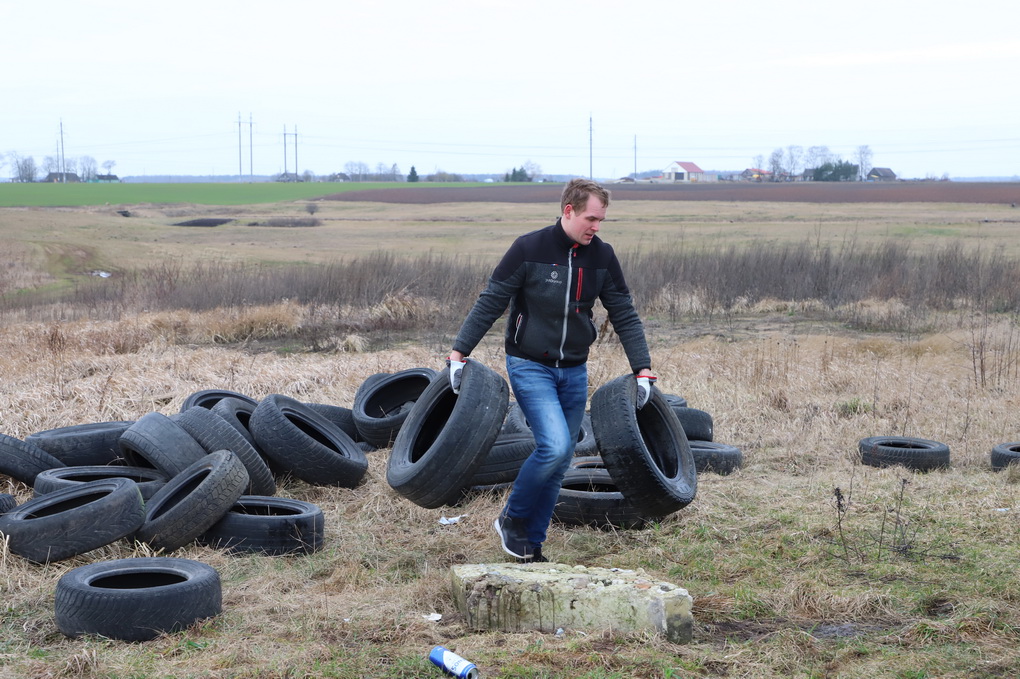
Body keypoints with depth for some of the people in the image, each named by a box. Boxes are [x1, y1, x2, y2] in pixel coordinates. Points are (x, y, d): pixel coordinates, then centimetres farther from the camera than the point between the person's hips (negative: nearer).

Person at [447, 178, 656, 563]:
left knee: (560, 462, 6)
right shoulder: (529, 249, -13)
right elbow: (489, 303, -8)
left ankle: (532, 544, 20)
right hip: (529, 367, -5)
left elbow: (624, 314, 6)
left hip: (574, 371, 5)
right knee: (554, 446, -21)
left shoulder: (602, 256, 1)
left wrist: (642, 369, 0)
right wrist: (459, 353, -11)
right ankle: (512, 519, 3)